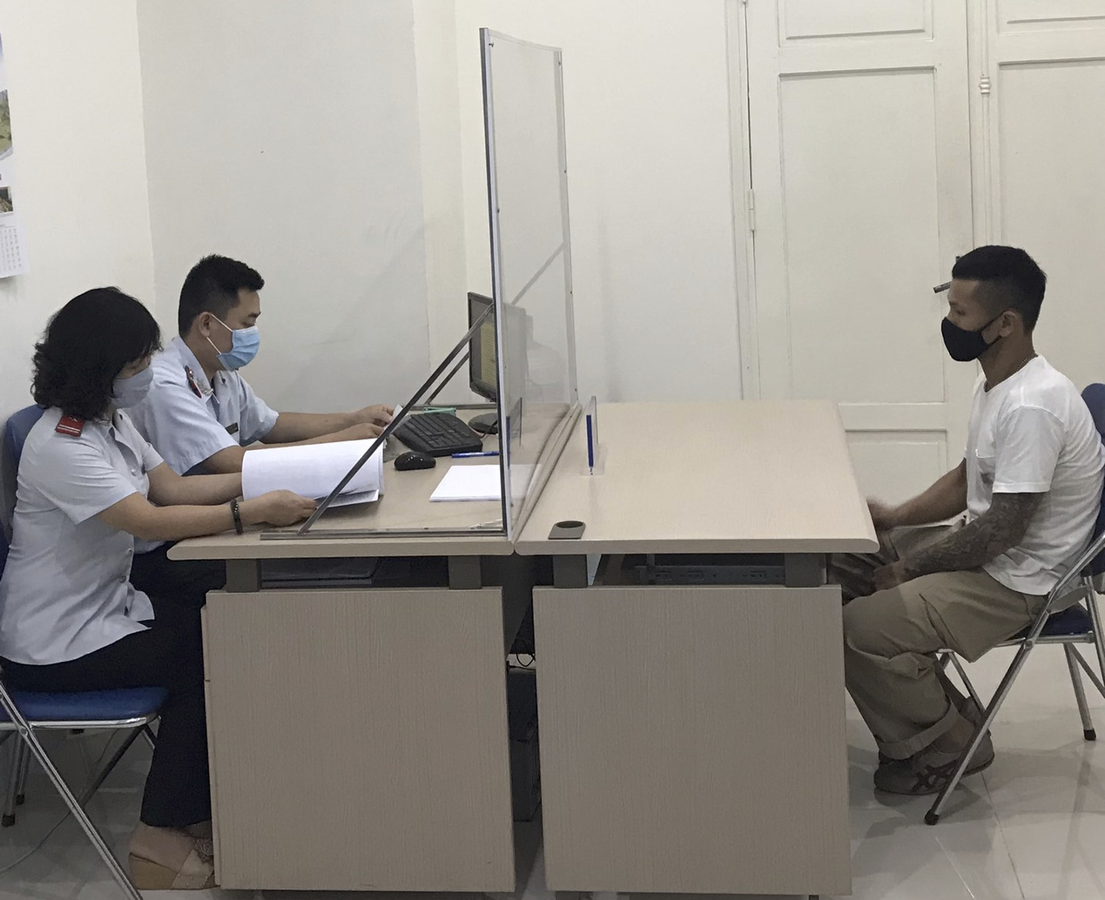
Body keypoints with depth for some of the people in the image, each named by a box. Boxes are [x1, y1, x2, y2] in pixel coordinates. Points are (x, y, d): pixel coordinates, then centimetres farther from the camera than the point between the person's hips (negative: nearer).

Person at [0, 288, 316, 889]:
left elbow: (172, 487, 8)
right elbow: (151, 521, -32)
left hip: (104, 608, 9)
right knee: (201, 661, -14)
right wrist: (255, 511, -36)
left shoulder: (110, 422, 7)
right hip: (53, 645, -9)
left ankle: (197, 813, 6)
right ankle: (162, 839, -3)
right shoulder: (60, 445, -24)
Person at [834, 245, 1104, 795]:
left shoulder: (1032, 407, -28)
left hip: (1015, 581, -11)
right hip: (983, 548, 11)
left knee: (861, 627, -22)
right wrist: (897, 518, 4)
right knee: (836, 563, 9)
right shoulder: (998, 384, 5)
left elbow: (1003, 529, -27)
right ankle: (935, 711, 14)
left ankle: (949, 745, 2)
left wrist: (910, 568, -16)